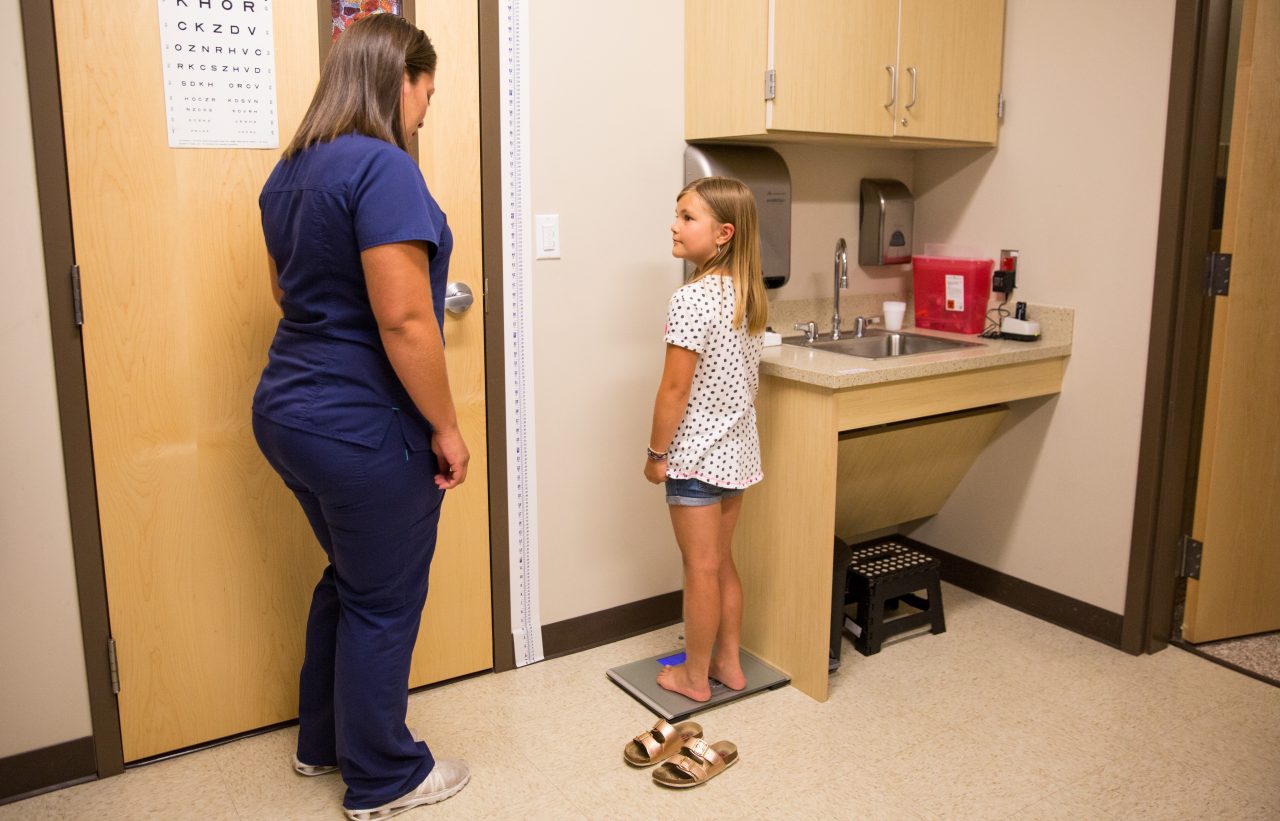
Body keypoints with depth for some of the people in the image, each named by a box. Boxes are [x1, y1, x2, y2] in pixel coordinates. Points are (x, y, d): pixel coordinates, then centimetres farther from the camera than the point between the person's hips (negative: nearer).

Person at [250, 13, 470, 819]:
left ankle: (322, 740, 41)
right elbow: (402, 318, -24)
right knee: (383, 603, 8)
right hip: (362, 427, -9)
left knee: (349, 578, 25)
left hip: (289, 411, 9)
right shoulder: (382, 168, -19)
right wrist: (446, 427, -16)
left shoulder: (290, 172, 10)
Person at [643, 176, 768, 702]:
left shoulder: (692, 300, -20)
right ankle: (728, 664, 30)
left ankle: (695, 677, 19)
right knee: (723, 562, 18)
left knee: (701, 568, 4)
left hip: (696, 455, -8)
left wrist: (656, 453, -9)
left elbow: (675, 388, -19)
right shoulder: (749, 297, 4)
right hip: (738, 450, 8)